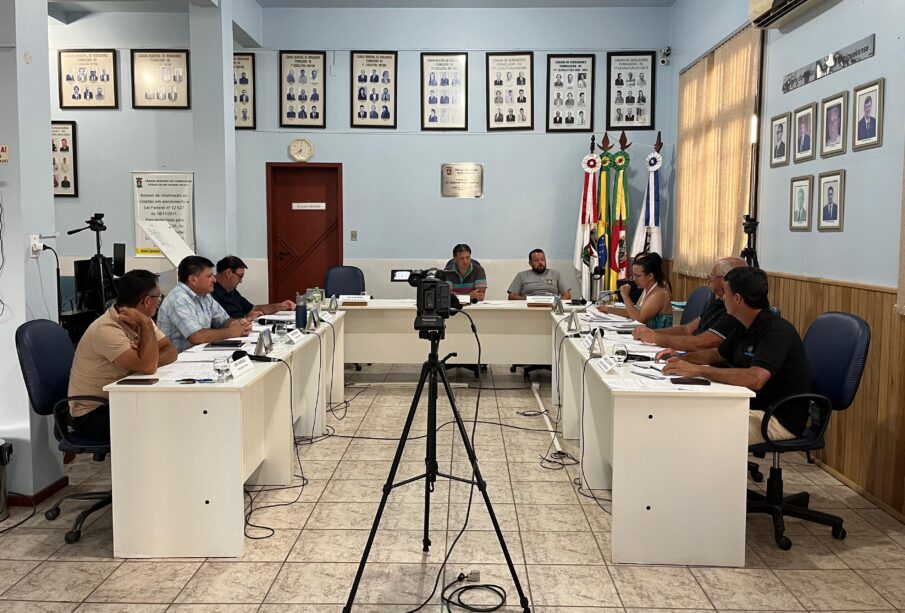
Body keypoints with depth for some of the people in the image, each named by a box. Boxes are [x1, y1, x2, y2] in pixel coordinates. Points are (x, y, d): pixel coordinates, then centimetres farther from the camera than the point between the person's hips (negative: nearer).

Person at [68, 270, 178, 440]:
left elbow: (171, 351, -2)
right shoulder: (107, 330, -26)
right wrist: (146, 324, -26)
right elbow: (148, 367, -34)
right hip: (91, 414, -8)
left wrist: (147, 359, -22)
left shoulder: (141, 321, 2)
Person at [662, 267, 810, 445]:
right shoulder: (747, 328, 8)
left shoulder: (777, 330, -21)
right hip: (752, 407, 9)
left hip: (780, 419, -9)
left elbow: (755, 379, -36)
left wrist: (699, 370, -31)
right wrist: (682, 359, 9)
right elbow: (718, 354, 26)